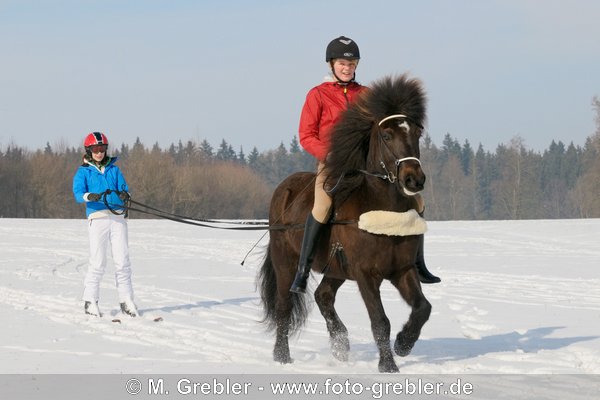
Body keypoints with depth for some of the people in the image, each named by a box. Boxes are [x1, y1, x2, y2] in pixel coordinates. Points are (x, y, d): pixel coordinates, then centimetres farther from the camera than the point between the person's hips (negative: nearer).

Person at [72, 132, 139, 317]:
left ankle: (126, 300, 4)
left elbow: (124, 188, 9)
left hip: (118, 217, 3)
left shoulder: (114, 169, 18)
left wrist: (124, 194, -16)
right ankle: (90, 301, 2)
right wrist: (91, 196, -28)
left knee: (123, 261, -1)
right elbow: (78, 193, -6)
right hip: (97, 217, -3)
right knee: (98, 261, -8)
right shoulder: (83, 172, 8)